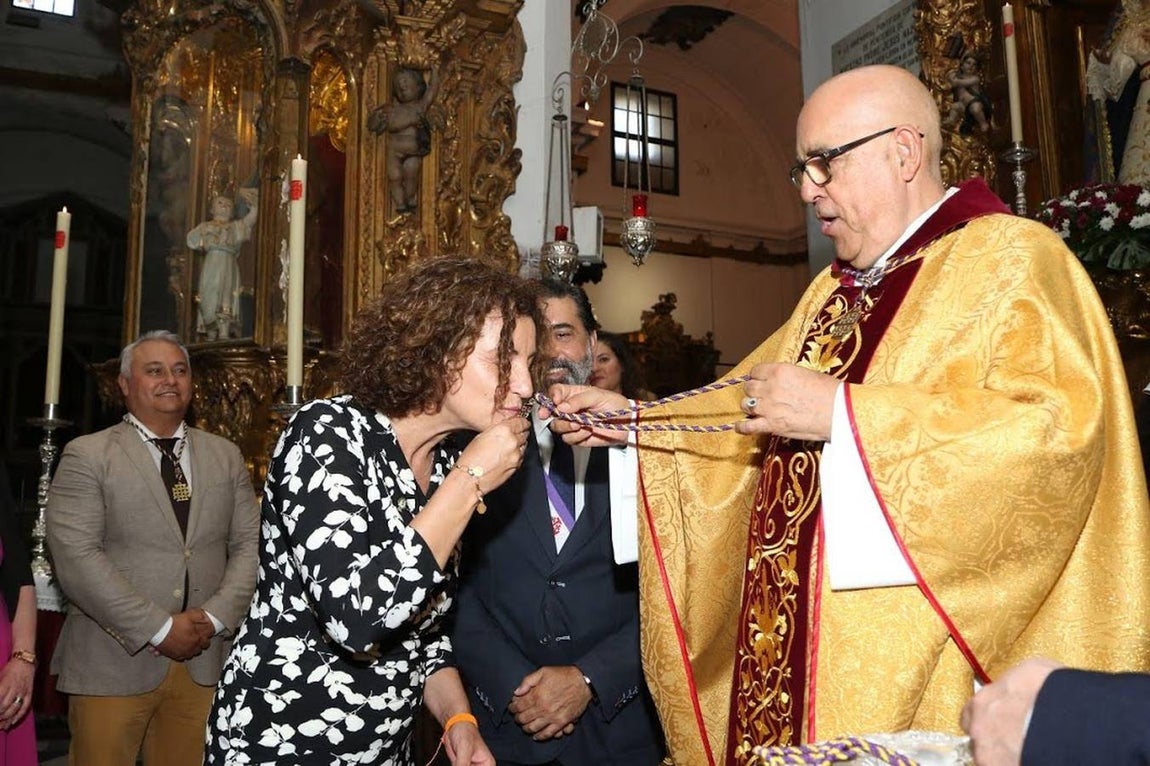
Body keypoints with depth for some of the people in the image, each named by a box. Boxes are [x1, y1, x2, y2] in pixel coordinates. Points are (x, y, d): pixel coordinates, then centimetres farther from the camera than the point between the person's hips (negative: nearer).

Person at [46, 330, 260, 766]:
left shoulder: (226, 456, 11)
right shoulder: (86, 455, -1)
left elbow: (251, 546, 7)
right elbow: (76, 558, -11)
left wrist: (214, 618, -9)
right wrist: (160, 629, -15)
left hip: (204, 662, 3)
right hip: (111, 665, -3)